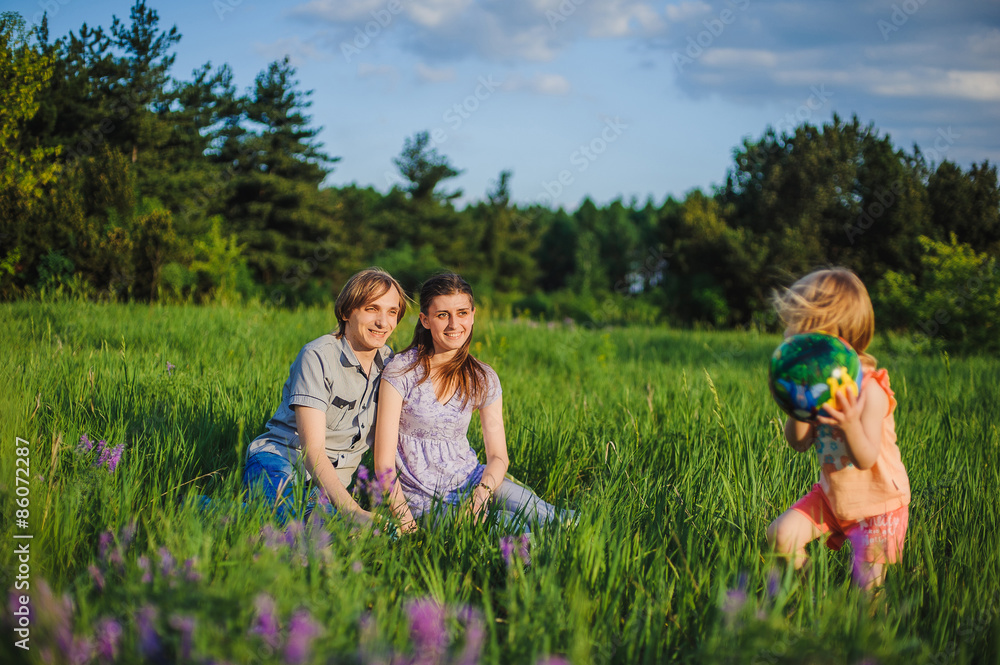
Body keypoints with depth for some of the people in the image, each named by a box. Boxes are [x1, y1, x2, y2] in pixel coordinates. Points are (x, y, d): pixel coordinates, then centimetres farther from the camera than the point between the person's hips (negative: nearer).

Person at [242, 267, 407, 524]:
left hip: (330, 485, 7)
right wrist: (352, 510, -34)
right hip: (280, 461, -7)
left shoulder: (388, 362, 8)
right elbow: (312, 448, -20)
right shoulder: (318, 356, -12)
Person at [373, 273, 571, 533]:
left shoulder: (483, 380, 3)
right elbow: (384, 462, -11)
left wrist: (481, 493, -17)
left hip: (469, 481, 4)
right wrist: (407, 524, -20)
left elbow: (498, 456, 5)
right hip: (420, 500, -4)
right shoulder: (400, 372, -9)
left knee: (534, 511, -25)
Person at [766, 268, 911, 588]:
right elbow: (799, 443, -5)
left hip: (877, 502, -6)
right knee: (780, 534, -8)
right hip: (833, 494, 6)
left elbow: (865, 460, -28)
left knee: (866, 583, -5)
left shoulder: (870, 391, -27)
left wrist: (851, 425, -48)